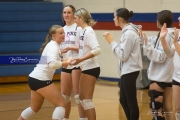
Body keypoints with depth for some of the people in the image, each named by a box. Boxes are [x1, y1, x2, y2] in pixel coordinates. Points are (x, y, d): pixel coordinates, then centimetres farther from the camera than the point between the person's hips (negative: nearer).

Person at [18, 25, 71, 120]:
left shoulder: (52, 45, 16)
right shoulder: (53, 46, -14)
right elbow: (52, 64, -30)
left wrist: (64, 63, 3)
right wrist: (66, 63, -20)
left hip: (35, 78, 10)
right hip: (41, 80, -10)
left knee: (35, 108, 26)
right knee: (61, 104, -9)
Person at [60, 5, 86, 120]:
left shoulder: (79, 28, -7)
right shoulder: (62, 29, 13)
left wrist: (70, 48, -22)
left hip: (77, 64, -7)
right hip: (65, 65, 7)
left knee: (78, 94, -6)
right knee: (64, 95, 11)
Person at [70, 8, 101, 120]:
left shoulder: (88, 32, -17)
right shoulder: (83, 31, 9)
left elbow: (97, 50, -26)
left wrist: (81, 59, -30)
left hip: (91, 68, -9)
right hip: (86, 68, 9)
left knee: (87, 99, -6)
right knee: (82, 98, 14)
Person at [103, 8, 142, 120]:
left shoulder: (129, 33, -18)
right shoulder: (128, 31, 11)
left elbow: (123, 55, -19)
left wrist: (112, 42, -13)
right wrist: (112, 41, 5)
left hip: (130, 71, -10)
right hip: (127, 70, 10)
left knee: (131, 101, -2)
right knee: (123, 100, 15)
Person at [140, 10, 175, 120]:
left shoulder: (165, 35, -14)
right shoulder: (172, 34, 11)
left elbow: (160, 57, -19)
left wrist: (147, 44, -23)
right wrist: (147, 39, 27)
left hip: (159, 78, -9)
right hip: (168, 76, 9)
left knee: (156, 109, -5)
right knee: (168, 108, 8)